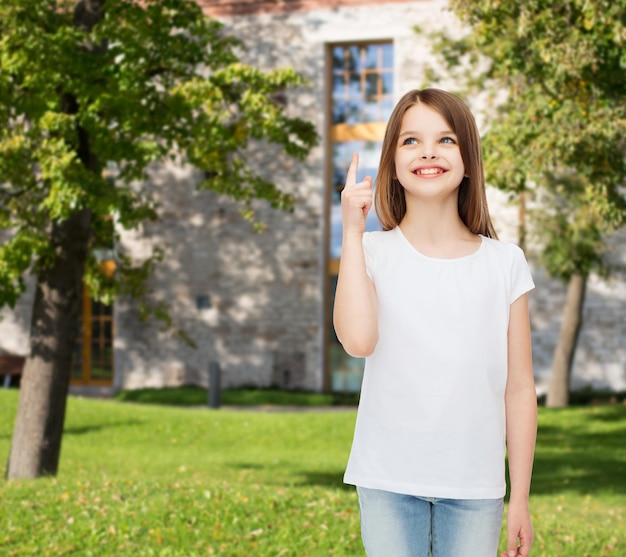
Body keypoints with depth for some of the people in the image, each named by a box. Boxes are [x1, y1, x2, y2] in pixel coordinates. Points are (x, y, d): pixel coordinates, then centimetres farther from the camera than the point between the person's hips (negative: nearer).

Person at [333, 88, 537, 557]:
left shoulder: (504, 263, 1)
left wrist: (520, 498, 2)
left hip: (475, 485, 1)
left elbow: (519, 388, 3)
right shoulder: (373, 252, -1)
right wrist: (352, 232, -15)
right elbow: (358, 339, -21)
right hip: (389, 482, -1)